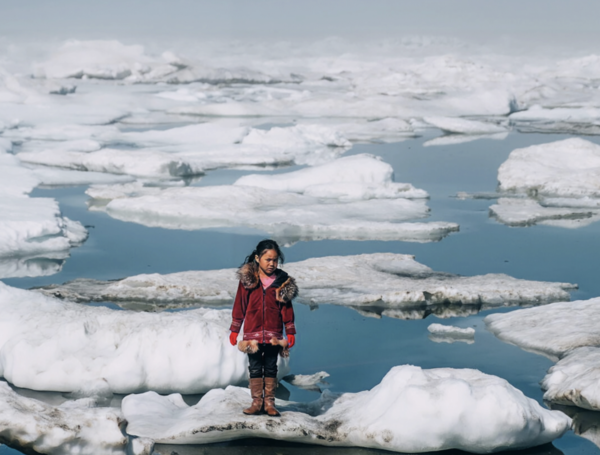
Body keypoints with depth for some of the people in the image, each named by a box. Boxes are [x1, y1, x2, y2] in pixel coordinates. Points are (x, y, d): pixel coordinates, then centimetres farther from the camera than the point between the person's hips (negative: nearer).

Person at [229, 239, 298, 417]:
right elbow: (239, 305, 3)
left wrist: (290, 332, 4)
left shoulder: (283, 282, 2)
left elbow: (286, 308, 6)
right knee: (255, 369, 4)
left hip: (273, 334, 1)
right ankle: (256, 402, 9)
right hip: (252, 333, -1)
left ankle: (269, 402, 11)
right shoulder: (247, 279, -1)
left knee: (271, 368, 6)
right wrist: (234, 330, 4)